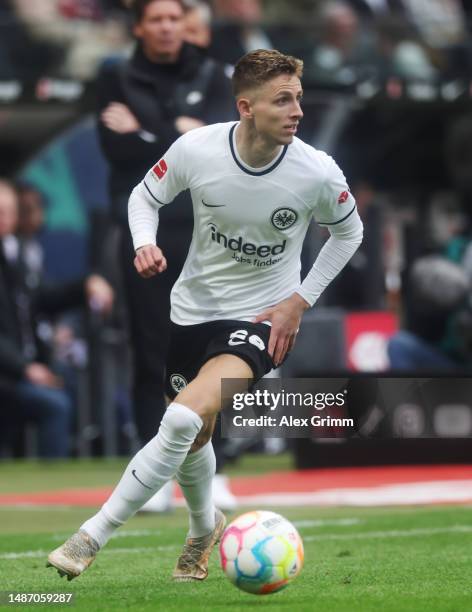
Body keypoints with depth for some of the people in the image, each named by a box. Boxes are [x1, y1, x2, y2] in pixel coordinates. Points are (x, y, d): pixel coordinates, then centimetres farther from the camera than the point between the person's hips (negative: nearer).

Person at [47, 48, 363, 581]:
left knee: (186, 417, -26)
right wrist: (144, 244, -18)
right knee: (191, 438, 18)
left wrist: (299, 302, -4)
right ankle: (204, 528, 51)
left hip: (260, 318, -3)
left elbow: (348, 231, 3)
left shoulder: (318, 173, -19)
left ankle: (91, 538, -18)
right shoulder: (197, 148, -17)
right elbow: (146, 196, 4)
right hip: (193, 308, 3)